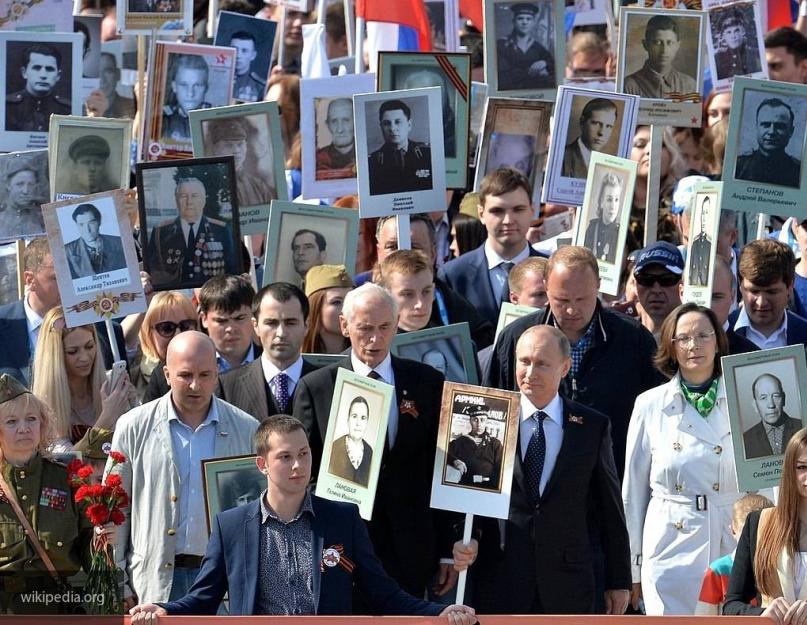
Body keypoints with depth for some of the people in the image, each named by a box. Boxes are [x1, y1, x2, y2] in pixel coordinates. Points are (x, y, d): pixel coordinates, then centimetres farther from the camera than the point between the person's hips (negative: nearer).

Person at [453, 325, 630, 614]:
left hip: (567, 585, 1)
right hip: (500, 583, 0)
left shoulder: (593, 427, 4)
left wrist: (619, 581, 10)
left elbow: (610, 508, 8)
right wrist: (463, 540, -14)